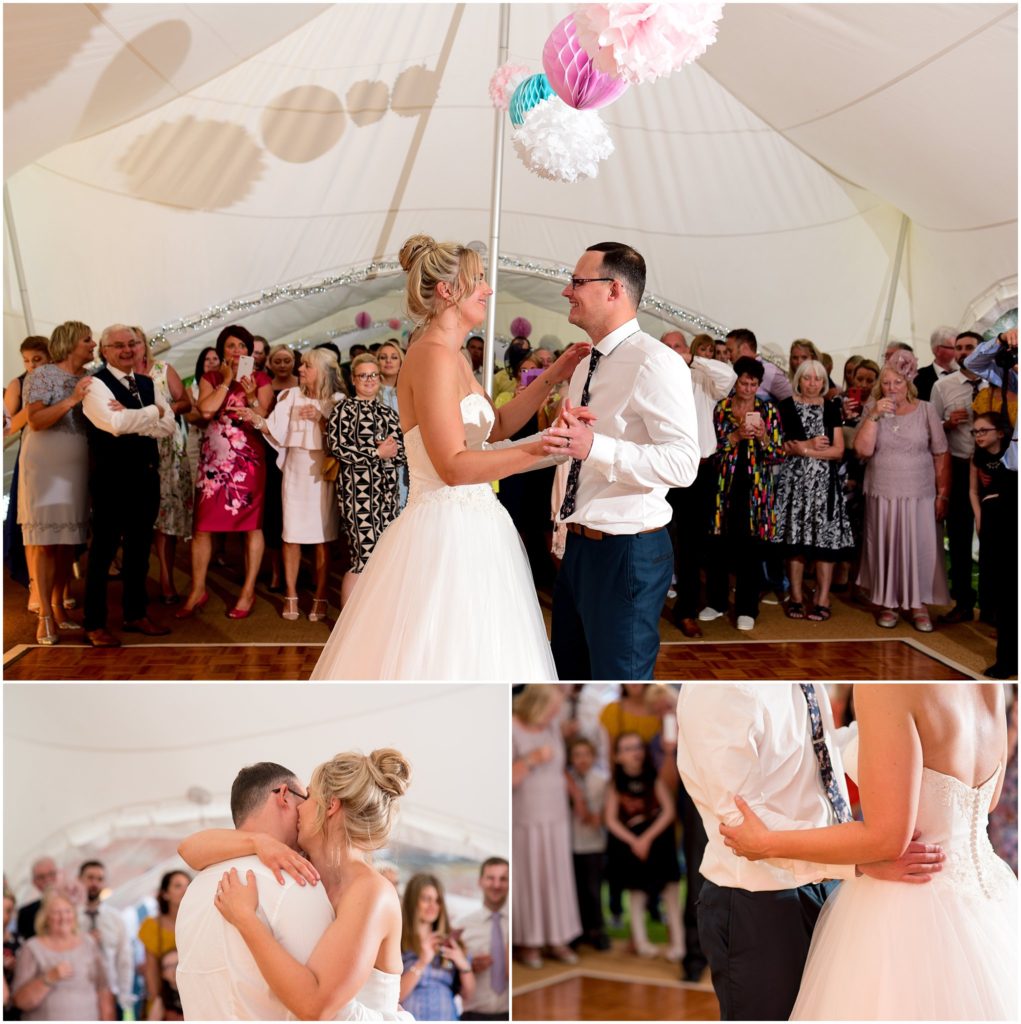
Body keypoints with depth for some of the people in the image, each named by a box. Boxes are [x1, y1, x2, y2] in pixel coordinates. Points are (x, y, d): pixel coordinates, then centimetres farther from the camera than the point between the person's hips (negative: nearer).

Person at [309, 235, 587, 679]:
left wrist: (552, 377, 16)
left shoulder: (452, 357, 14)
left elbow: (496, 425, 21)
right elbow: (454, 466, -22)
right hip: (446, 536, -10)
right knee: (442, 660, -2)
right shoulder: (432, 355, -16)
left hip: (471, 529, 10)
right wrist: (542, 449, -26)